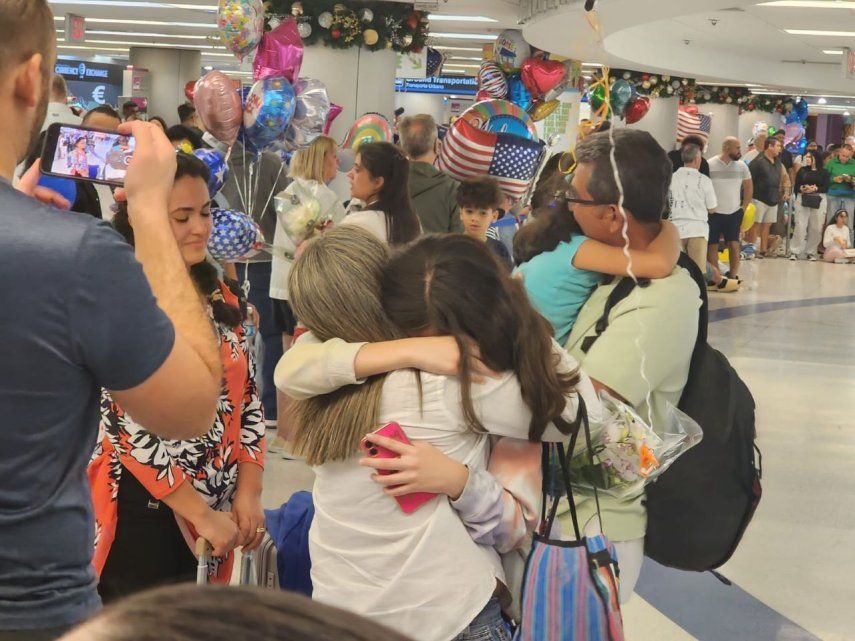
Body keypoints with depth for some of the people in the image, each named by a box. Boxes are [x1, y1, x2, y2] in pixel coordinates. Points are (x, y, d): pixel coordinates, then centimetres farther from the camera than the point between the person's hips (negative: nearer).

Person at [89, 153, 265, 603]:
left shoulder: (225, 299, 7)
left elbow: (248, 400, 11)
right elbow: (127, 425, -19)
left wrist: (249, 491, -1)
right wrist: (201, 513, -16)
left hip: (216, 518, 6)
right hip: (138, 523, -6)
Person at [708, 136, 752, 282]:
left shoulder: (742, 166, 4)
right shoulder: (709, 165, -9)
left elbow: (749, 187, 15)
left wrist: (743, 207, 9)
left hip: (734, 213, 3)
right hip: (714, 213, -3)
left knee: (734, 244, -3)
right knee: (713, 245, 1)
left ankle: (733, 275, 4)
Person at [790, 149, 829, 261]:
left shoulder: (824, 172, 7)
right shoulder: (802, 170, 12)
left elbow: (826, 188, -1)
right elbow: (796, 186, 6)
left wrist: (815, 189, -17)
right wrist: (802, 188, -14)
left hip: (819, 201, 0)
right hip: (802, 199, 0)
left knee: (816, 228, -1)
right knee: (800, 226, -7)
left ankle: (811, 252, 8)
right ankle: (795, 252, -6)